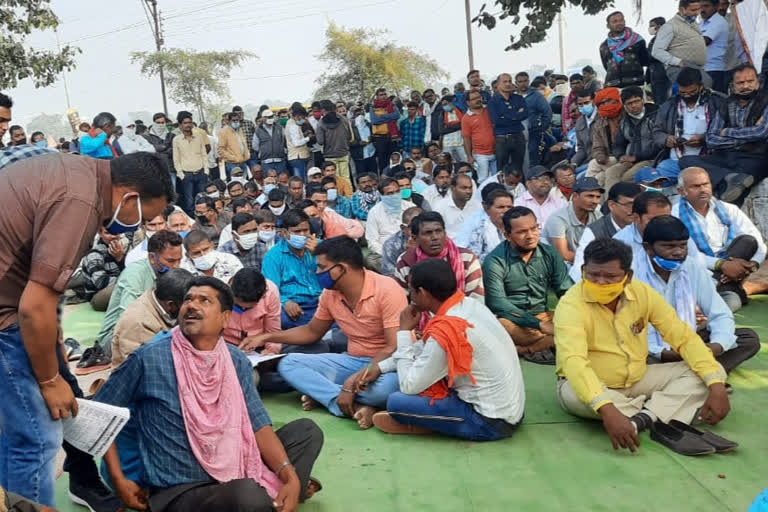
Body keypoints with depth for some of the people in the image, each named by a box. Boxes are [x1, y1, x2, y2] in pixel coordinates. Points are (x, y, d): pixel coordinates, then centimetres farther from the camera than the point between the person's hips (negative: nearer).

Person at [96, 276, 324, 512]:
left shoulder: (237, 362, 1)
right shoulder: (149, 359, -11)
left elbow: (258, 425, -1)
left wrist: (290, 476, -16)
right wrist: (119, 480, -7)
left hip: (234, 472, 5)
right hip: (181, 488, -5)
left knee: (306, 430, -1)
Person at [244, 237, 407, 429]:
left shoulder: (387, 290, -20)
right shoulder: (330, 293, -1)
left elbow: (396, 348, -26)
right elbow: (312, 332, 17)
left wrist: (352, 382, -32)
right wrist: (267, 337, 9)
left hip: (387, 363, -6)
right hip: (352, 361, 7)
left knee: (385, 386, -42)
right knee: (288, 364, -10)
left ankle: (323, 395, -16)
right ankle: (356, 407, -25)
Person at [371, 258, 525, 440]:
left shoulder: (444, 333, -26)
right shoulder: (470, 305, -1)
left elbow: (409, 386, -14)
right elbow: (427, 349, 11)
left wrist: (404, 331, -8)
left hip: (491, 421, -8)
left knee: (396, 402, -13)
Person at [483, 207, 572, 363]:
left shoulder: (550, 254, 3)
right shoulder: (495, 261, -12)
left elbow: (566, 291, 3)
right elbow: (497, 303, -20)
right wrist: (539, 324, -25)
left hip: (542, 316, 5)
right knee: (501, 326, -38)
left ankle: (524, 349, -19)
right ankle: (546, 345, -16)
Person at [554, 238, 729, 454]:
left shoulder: (642, 292, -9)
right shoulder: (571, 305, -25)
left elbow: (684, 337, -5)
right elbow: (573, 362, -40)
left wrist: (717, 386, -18)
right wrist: (607, 410, -53)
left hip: (637, 379, 6)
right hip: (590, 385, -5)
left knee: (707, 372, -7)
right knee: (574, 395, -40)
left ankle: (642, 418, -27)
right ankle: (661, 420, -23)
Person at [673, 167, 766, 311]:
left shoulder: (728, 210, 11)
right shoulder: (674, 215, -1)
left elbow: (758, 243, 5)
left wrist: (752, 264, -17)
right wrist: (722, 264, -23)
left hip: (728, 273, 5)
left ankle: (720, 289, -25)